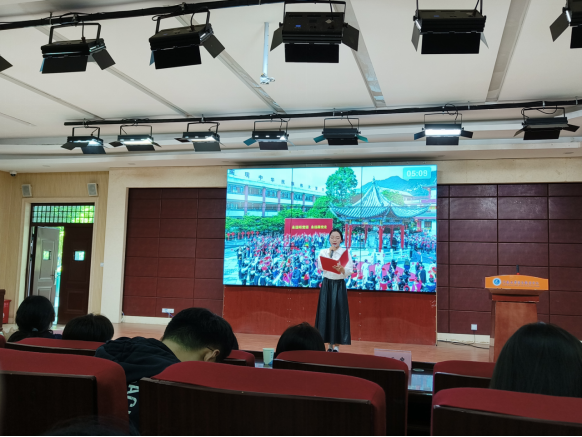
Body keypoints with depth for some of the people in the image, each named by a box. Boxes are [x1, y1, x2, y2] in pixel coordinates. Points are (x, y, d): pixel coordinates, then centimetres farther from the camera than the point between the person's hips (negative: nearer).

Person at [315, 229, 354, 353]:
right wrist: (329, 252, -12)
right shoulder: (323, 252, 5)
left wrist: (341, 269, -33)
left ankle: (336, 346, 3)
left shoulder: (345, 252, -1)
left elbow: (349, 272, -11)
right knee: (326, 313, 3)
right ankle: (330, 344, 14)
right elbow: (320, 267, -12)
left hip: (339, 285, -2)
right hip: (326, 285, 2)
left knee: (338, 314, -3)